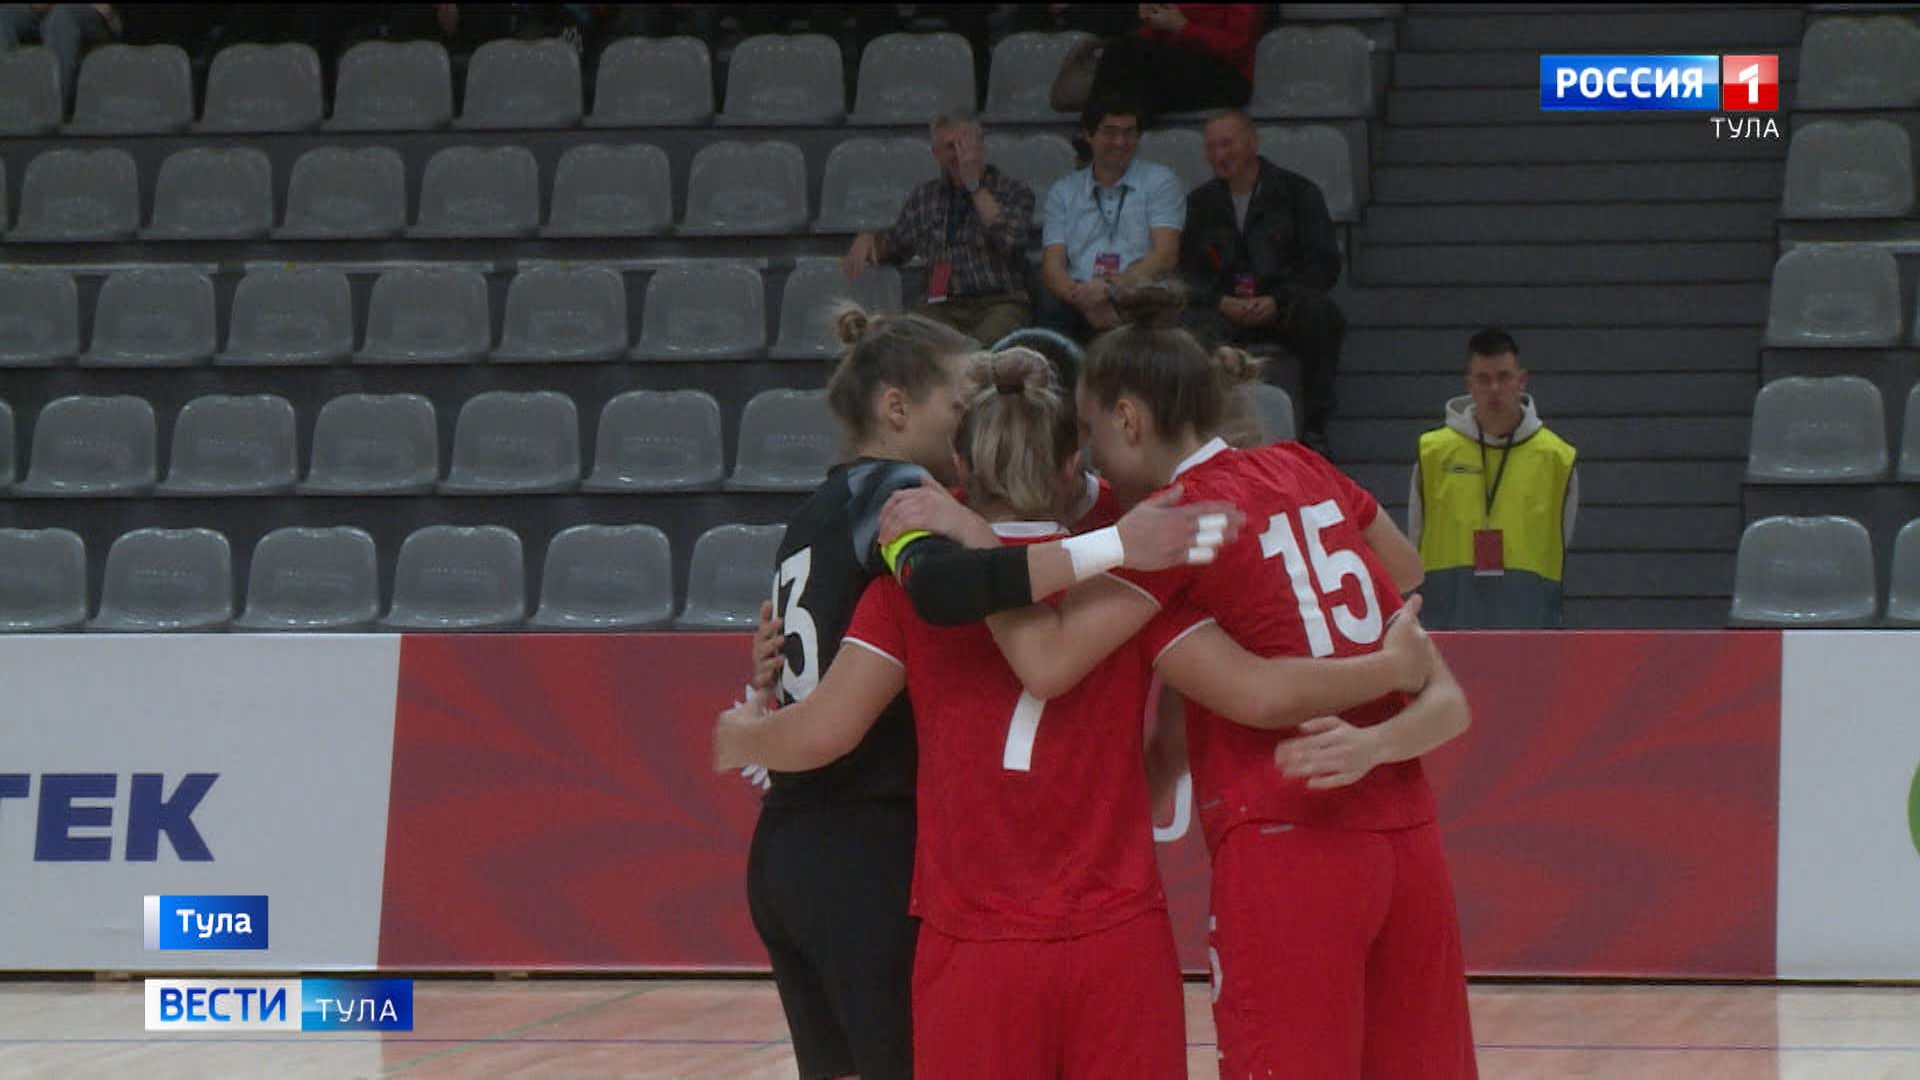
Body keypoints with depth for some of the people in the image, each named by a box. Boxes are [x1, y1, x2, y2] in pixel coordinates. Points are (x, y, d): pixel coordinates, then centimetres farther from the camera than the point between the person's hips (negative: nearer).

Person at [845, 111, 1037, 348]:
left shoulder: (1015, 192, 10)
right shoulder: (925, 197, 22)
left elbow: (1010, 239, -9)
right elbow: (896, 244, 32)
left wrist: (974, 184, -4)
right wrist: (867, 239, 9)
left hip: (1000, 303, -3)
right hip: (943, 306, 3)